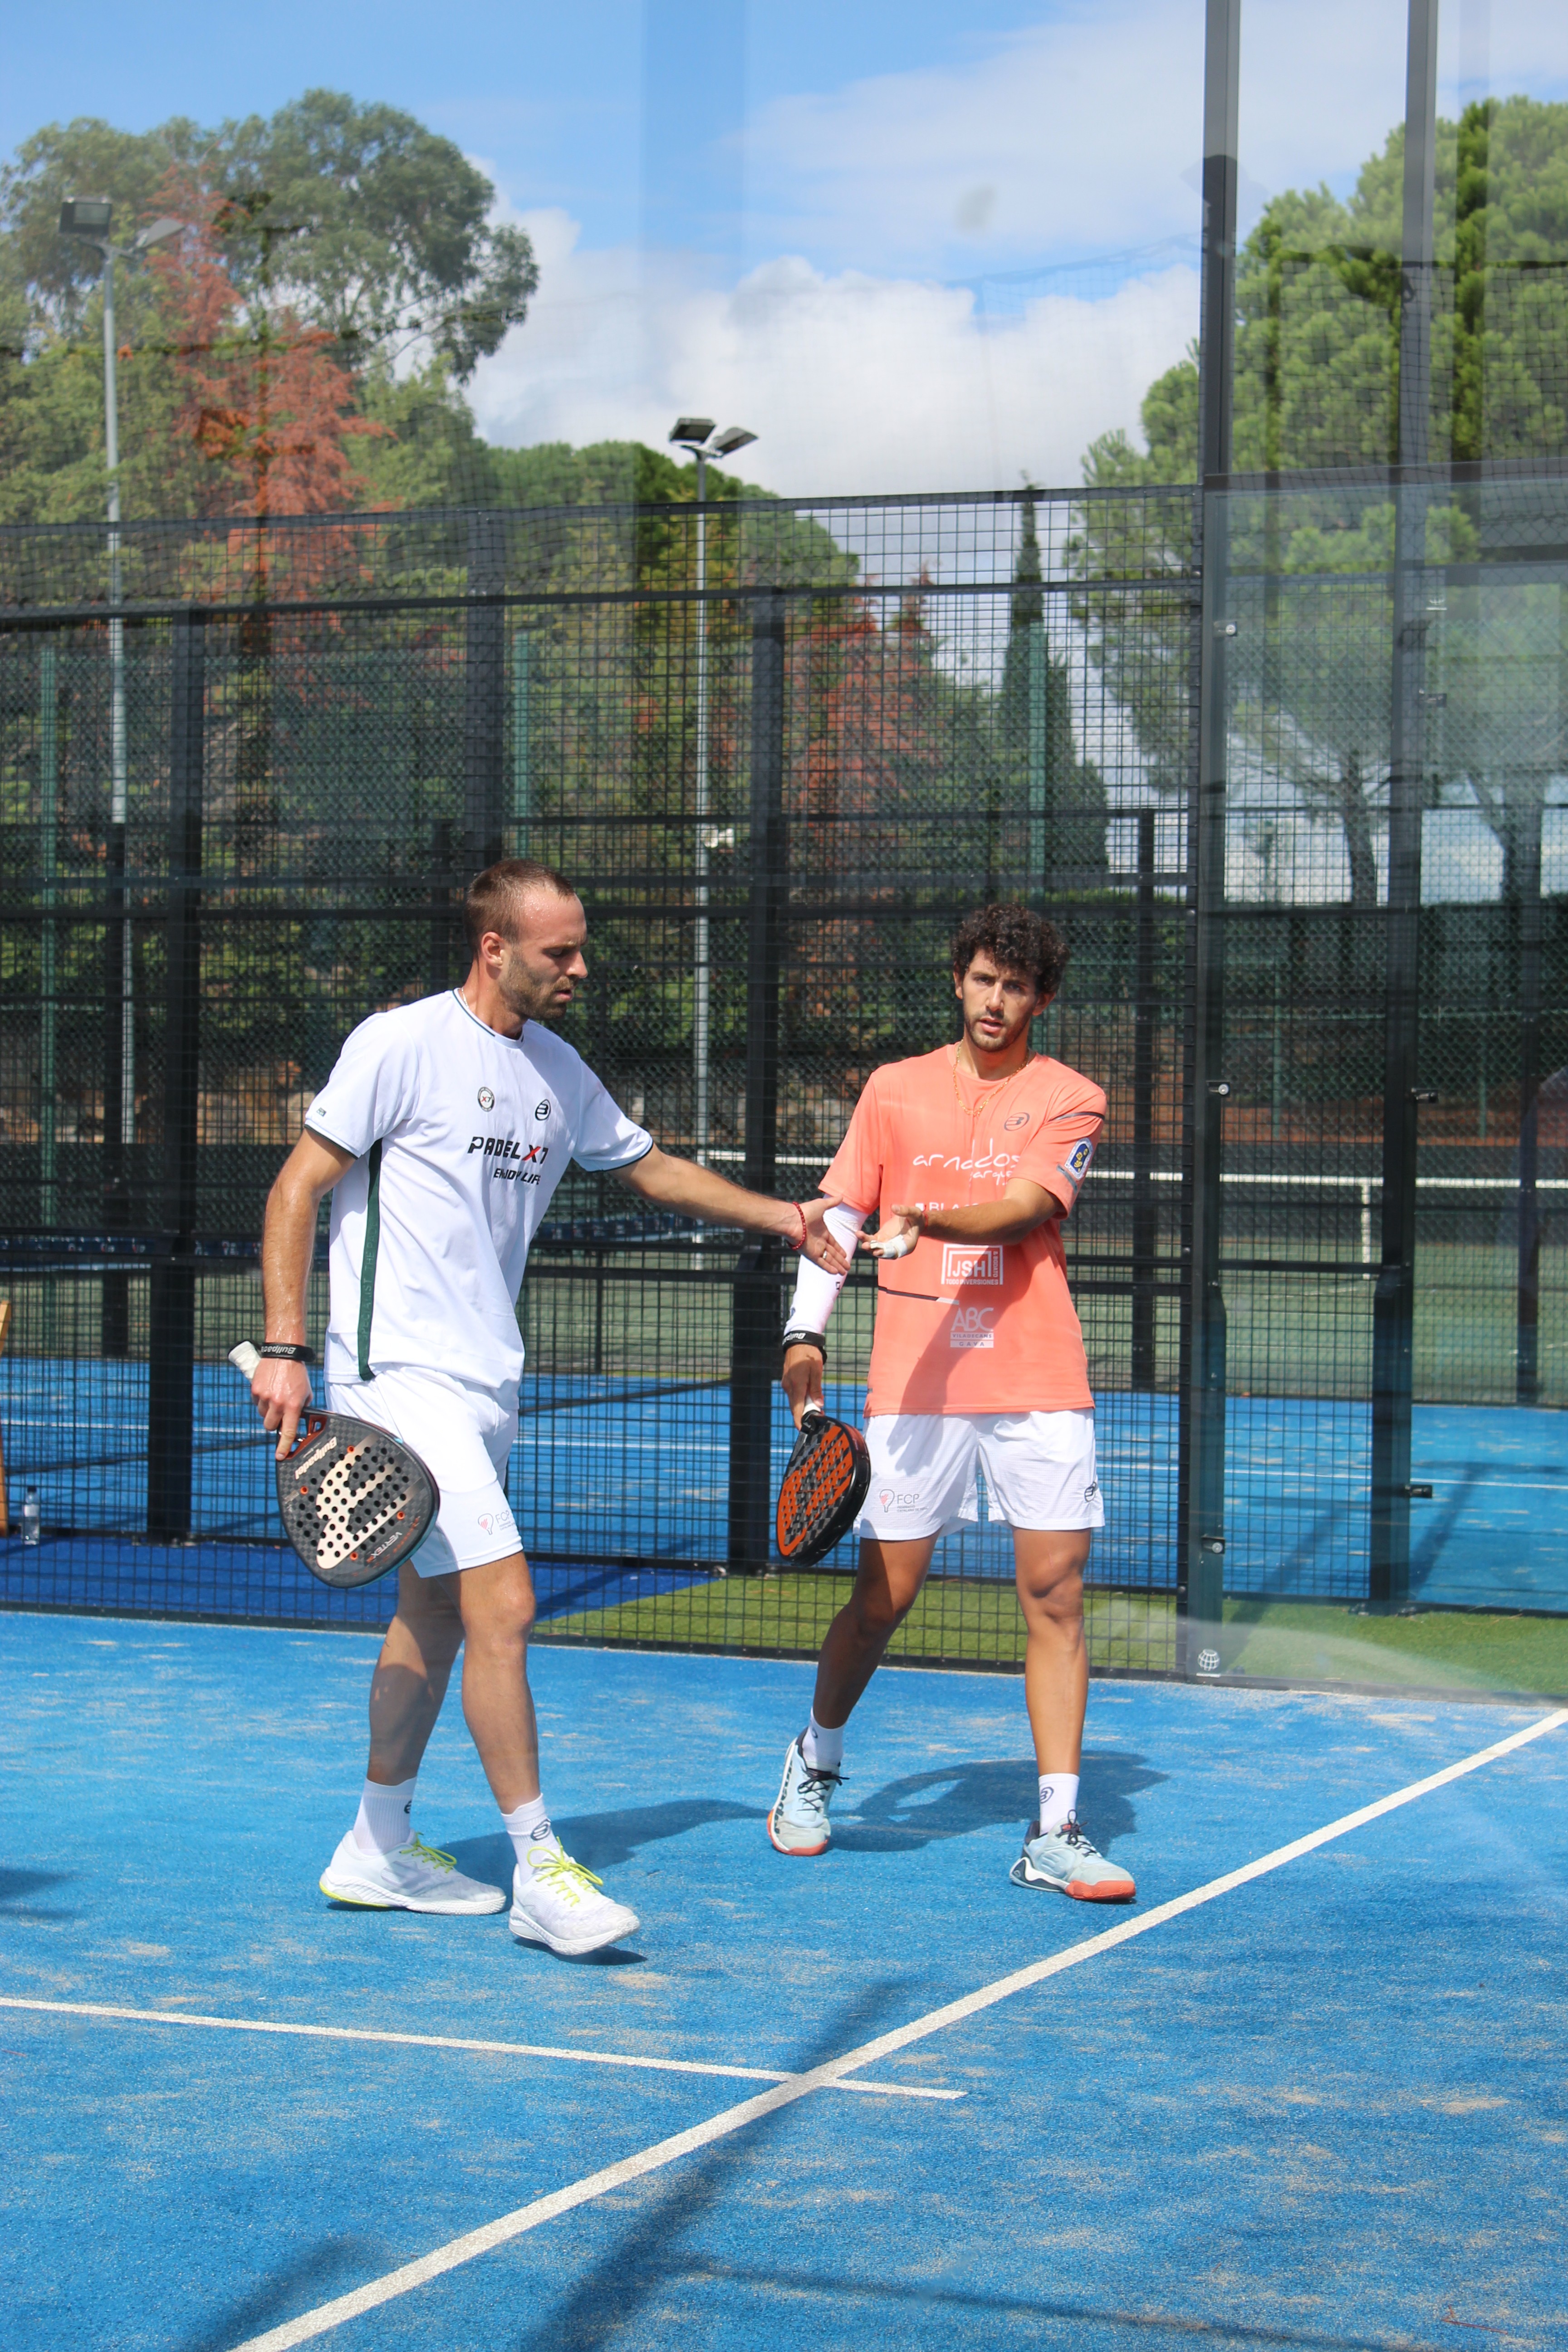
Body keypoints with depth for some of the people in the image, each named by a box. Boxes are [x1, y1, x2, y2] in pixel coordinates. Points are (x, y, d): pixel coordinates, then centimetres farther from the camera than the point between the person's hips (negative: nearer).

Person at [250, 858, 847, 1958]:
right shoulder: (403, 1043, -11)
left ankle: (380, 1847, 28)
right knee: (503, 1602, -14)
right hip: (404, 1373, -8)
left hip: (486, 1383, 8)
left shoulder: (558, 1071, 11)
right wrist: (284, 1347, -15)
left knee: (435, 1614, 15)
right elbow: (300, 1185, -10)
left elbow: (649, 1165, 26)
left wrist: (777, 1214, 17)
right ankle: (541, 1869, -8)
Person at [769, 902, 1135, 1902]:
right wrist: (806, 1334, 0)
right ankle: (816, 1762, 28)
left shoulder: (1070, 1100, 4)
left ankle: (1056, 1830, 0)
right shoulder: (895, 1089, 10)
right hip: (915, 1381, 1)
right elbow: (839, 1217, 11)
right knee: (885, 1593, 2)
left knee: (1057, 1593, -5)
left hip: (1039, 1386, 0)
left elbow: (1023, 1210, -11)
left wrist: (925, 1220, -28)